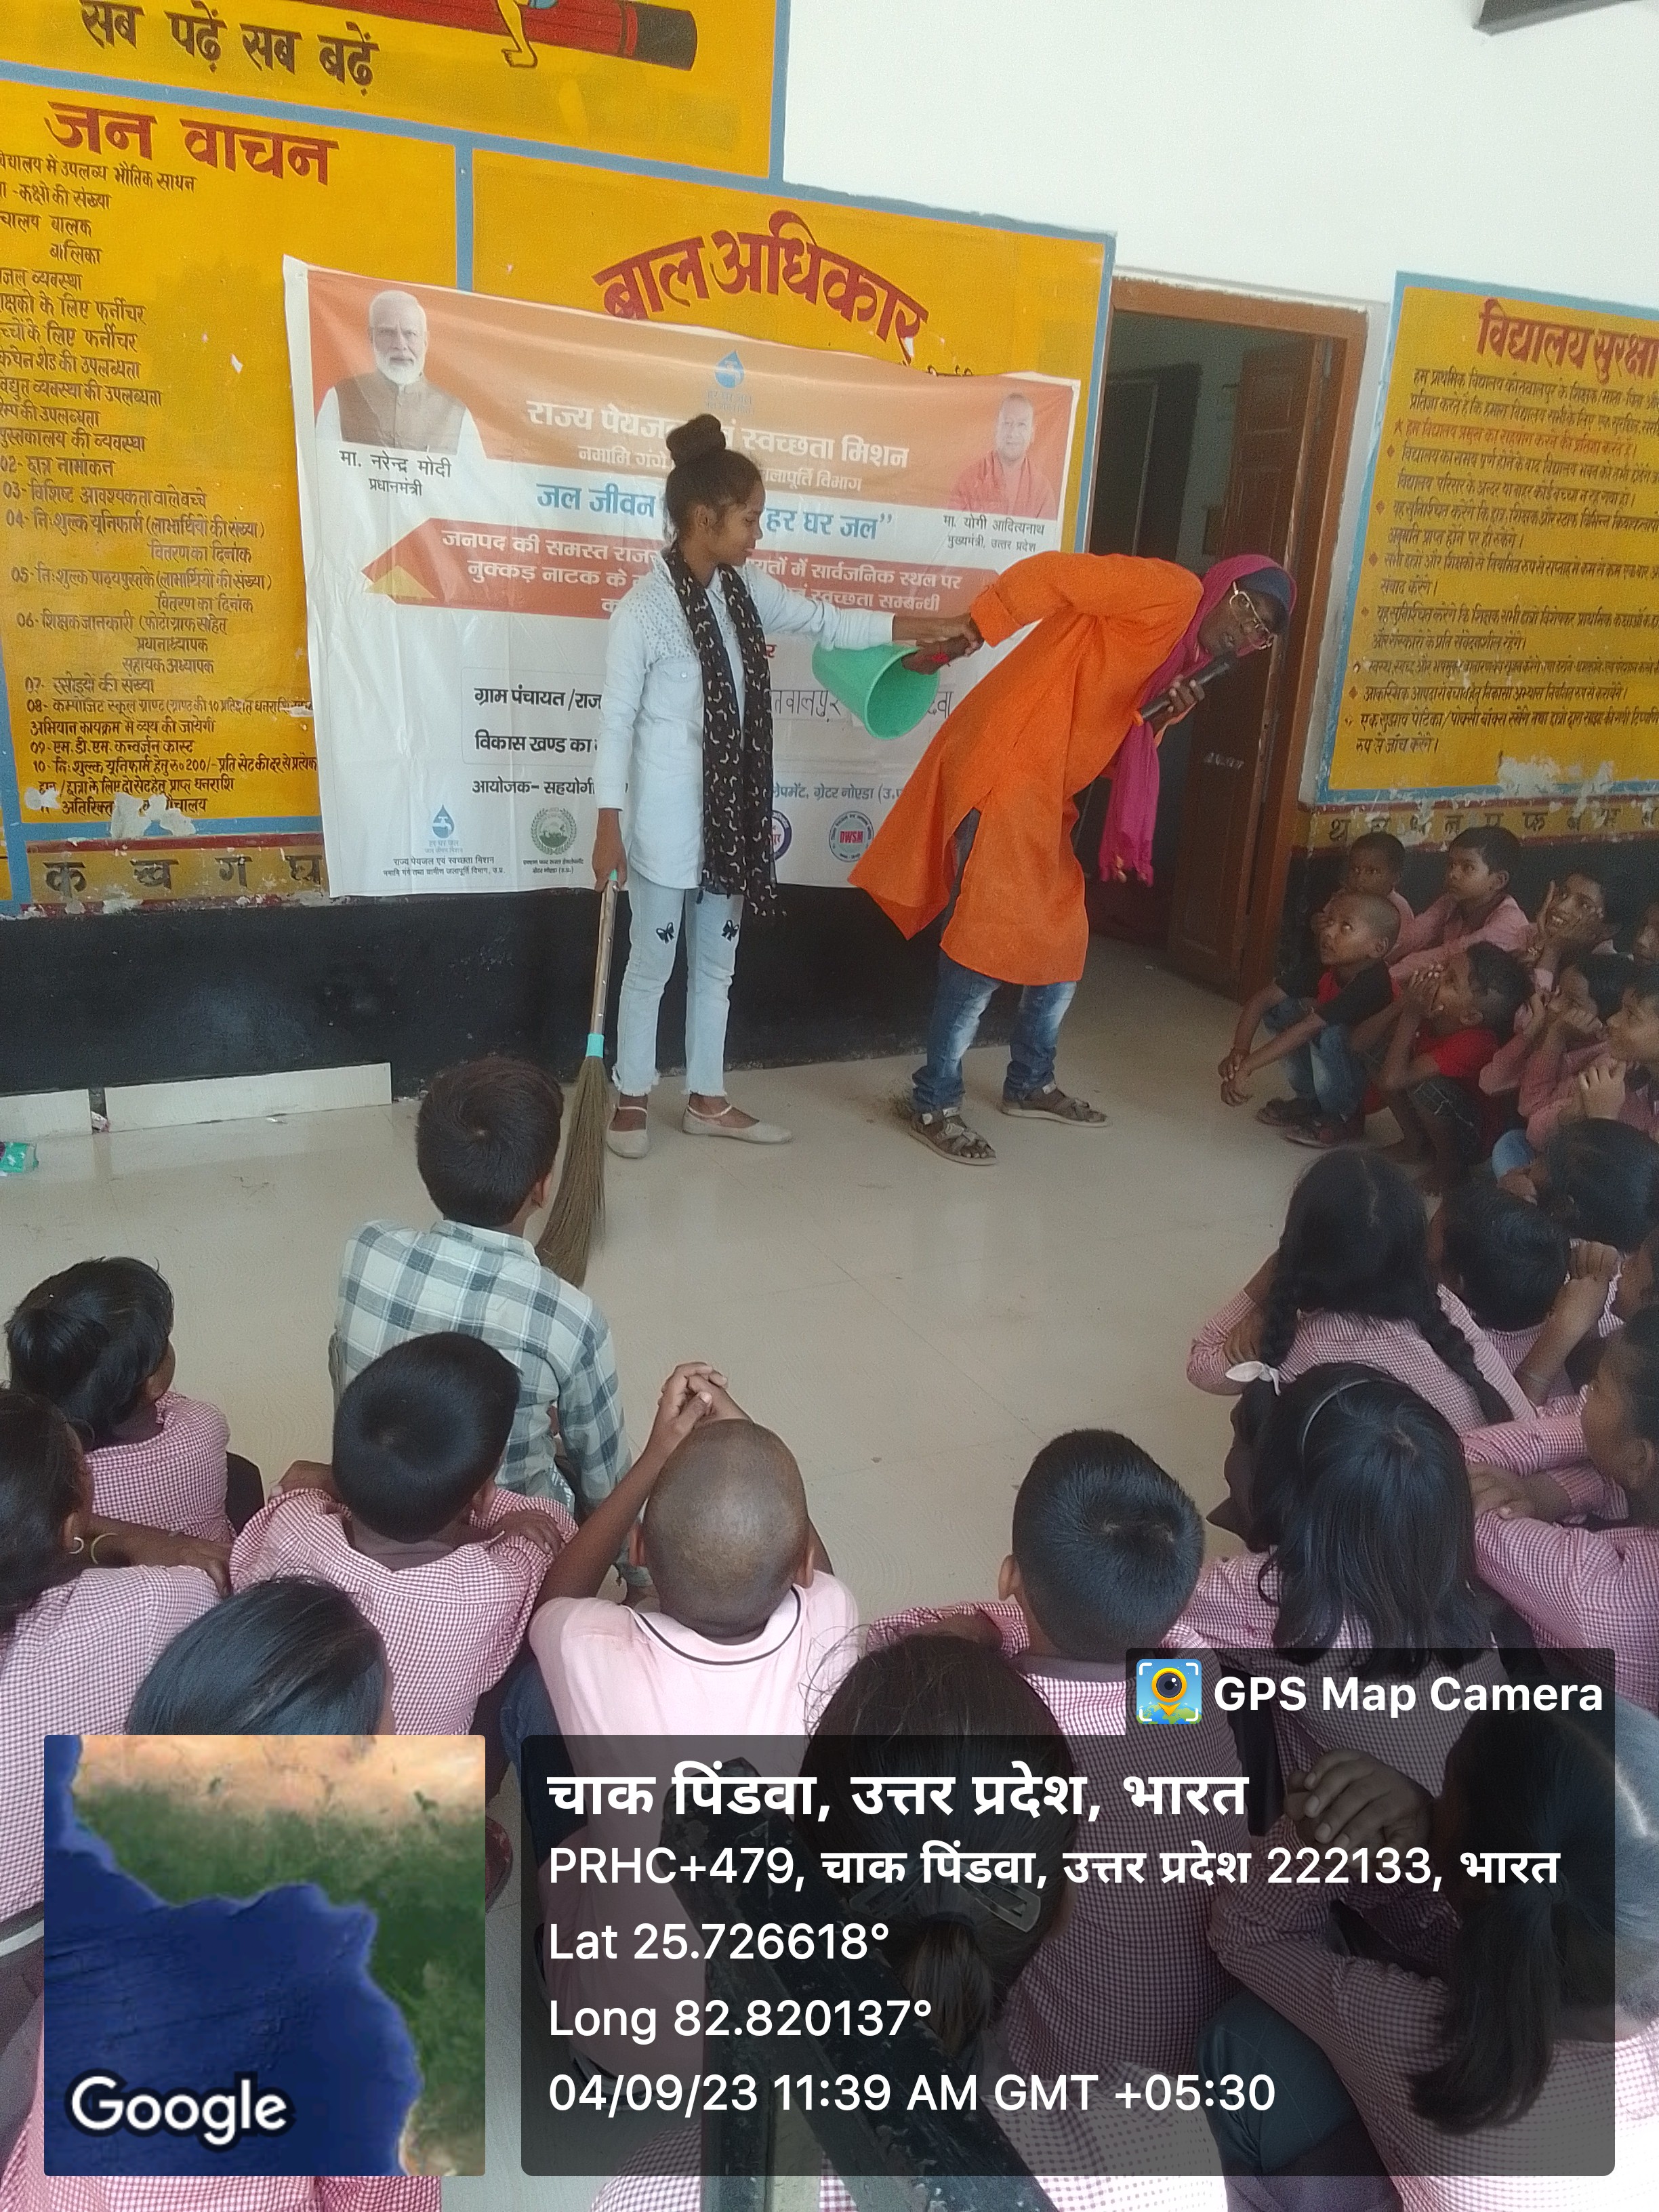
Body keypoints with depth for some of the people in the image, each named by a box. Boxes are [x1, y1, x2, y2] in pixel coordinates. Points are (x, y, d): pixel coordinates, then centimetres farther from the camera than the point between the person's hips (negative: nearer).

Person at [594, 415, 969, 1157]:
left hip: (730, 811, 7)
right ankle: (631, 1100, 23)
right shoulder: (645, 608, -15)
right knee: (652, 962, 7)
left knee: (716, 962, 15)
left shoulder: (745, 588, 3)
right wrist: (609, 826, -12)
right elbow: (616, 719, -13)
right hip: (666, 819, -7)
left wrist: (936, 627, 9)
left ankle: (706, 1099, 28)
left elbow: (826, 622, 11)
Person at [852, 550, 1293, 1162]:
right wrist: (974, 629, -23)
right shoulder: (1168, 591, -5)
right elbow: (1051, 572, -14)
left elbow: (1117, 751, 18)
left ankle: (1029, 1082, 31)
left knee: (1061, 939, 15)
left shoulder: (1179, 661, 22)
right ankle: (935, 1101, -2)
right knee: (989, 941, -11)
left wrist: (1159, 719, 1)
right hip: (1004, 773, -10)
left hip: (1043, 796, 10)